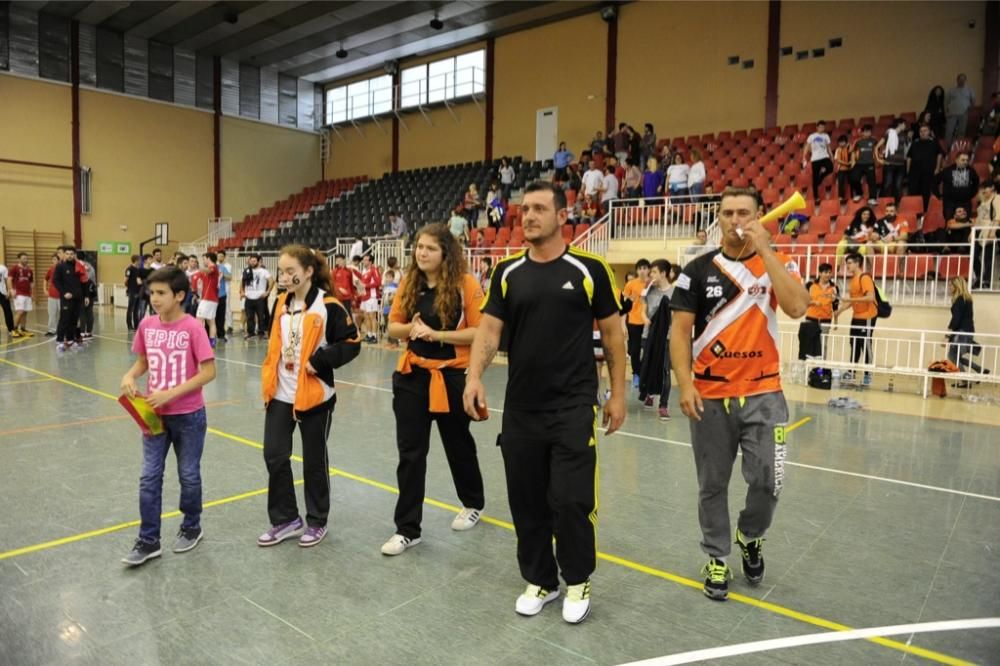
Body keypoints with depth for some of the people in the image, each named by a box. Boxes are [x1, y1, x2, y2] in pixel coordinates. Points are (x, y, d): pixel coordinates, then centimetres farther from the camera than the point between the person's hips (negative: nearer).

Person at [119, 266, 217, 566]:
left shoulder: (193, 327, -17)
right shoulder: (146, 325, -1)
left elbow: (209, 372, -17)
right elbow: (143, 362, 13)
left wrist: (171, 394, -22)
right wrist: (129, 376, -9)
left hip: (188, 416, -4)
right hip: (155, 414, 4)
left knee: (189, 475, 12)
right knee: (149, 478, 7)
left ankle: (191, 527, 32)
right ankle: (148, 541, 19)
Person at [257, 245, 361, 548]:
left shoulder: (329, 305, -13)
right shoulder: (281, 304, 6)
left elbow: (352, 343, -13)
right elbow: (274, 345, 16)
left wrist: (318, 361, -21)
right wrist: (269, 383, 13)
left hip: (314, 395, -5)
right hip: (280, 394, 6)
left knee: (314, 461, 8)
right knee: (274, 455, 7)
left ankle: (317, 522, 26)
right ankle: (285, 519, 24)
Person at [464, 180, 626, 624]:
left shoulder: (589, 270, -4)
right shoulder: (508, 273, 5)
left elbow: (612, 333, 1)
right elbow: (489, 328, 0)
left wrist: (617, 393, 0)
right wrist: (474, 377, -16)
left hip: (573, 407, -3)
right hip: (521, 408, 4)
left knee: (570, 501, 0)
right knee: (526, 500, 11)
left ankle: (578, 582, 25)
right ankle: (540, 580, 32)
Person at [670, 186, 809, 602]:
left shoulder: (778, 263, 2)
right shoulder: (699, 270, 1)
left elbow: (796, 307, -18)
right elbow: (680, 331, -1)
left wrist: (764, 249, -18)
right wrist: (685, 385, -12)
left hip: (763, 395, 0)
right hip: (710, 397, 0)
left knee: (768, 482, -1)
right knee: (712, 485, 10)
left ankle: (750, 537, 31)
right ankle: (717, 559, 29)